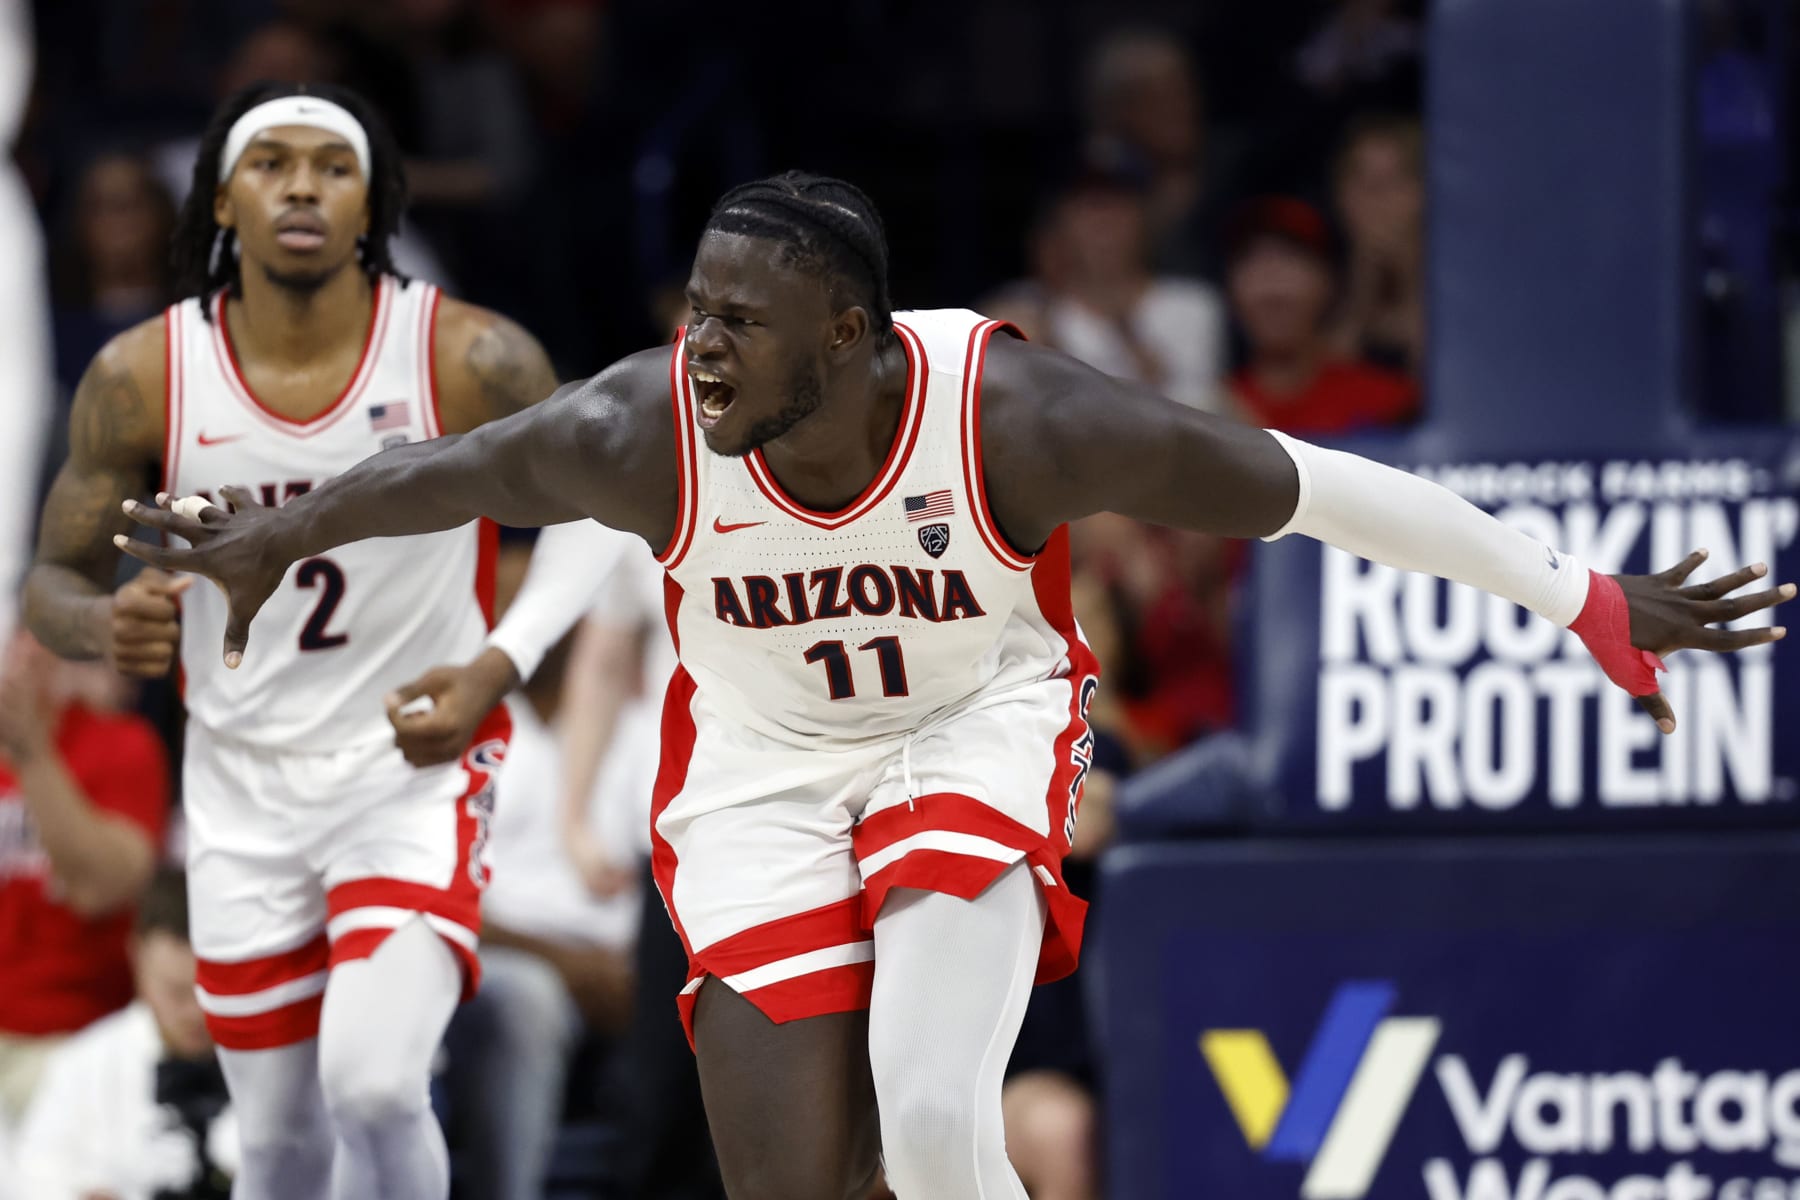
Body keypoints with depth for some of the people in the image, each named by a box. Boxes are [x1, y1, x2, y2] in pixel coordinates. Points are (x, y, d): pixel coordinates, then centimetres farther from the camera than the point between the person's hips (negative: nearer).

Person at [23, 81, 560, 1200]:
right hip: (245, 790, 3)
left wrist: (496, 664, -13)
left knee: (372, 1083, -23)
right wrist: (106, 626, -21)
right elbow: (54, 578, 3)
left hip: (416, 769, -3)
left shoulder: (471, 362, -13)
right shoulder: (142, 379, -7)